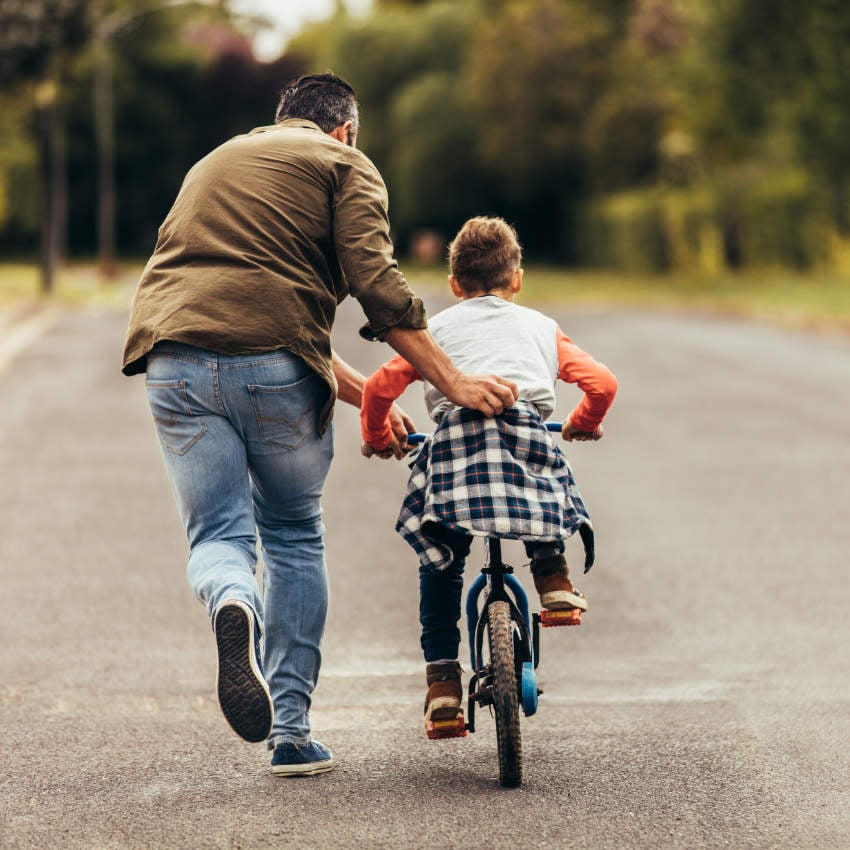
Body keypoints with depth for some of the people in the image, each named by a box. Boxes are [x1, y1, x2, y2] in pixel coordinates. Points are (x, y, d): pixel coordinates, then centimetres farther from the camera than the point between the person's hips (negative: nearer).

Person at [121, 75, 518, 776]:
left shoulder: (215, 163, 34)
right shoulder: (343, 165, 12)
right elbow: (375, 284, -5)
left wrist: (363, 394, 30)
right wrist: (452, 382, -4)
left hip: (174, 358, 4)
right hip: (275, 363, -3)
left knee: (217, 535, 8)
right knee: (295, 538, 14)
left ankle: (234, 605, -29)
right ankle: (292, 731, 12)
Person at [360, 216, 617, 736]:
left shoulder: (436, 329, 27)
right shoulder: (540, 327, 29)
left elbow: (380, 387, 16)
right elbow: (601, 383, 20)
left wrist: (377, 439, 35)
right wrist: (583, 424, 41)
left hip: (456, 437, 0)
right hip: (528, 433, 0)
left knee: (440, 563, 15)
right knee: (552, 481, 37)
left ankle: (442, 681, 8)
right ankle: (553, 576, 20)